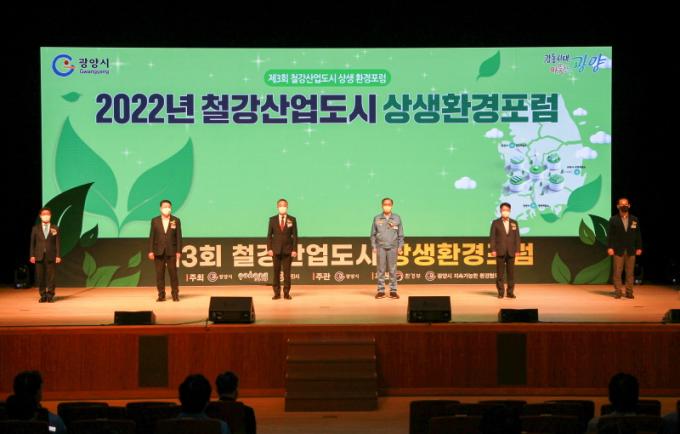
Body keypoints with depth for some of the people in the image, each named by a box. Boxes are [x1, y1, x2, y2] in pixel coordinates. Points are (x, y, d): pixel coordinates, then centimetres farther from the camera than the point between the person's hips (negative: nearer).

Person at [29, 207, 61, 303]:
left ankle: (50, 296, 5)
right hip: (39, 256, 1)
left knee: (51, 277, -2)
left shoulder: (55, 228, 6)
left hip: (51, 256, -1)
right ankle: (43, 296, 9)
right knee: (40, 277, 1)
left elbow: (58, 243, 3)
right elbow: (32, 243, 7)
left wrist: (58, 255, -4)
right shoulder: (35, 228, 8)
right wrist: (32, 255, -1)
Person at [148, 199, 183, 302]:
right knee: (159, 274, 2)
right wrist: (150, 251, -2)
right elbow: (151, 236, 4)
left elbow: (178, 237, 2)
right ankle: (161, 295, 7)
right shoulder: (155, 220, 5)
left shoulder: (176, 220, 4)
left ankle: (175, 294, 5)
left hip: (171, 251, -1)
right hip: (159, 251, 1)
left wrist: (179, 251, -5)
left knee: (173, 273, -1)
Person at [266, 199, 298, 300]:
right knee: (276, 272, 2)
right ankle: (277, 293, 6)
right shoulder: (272, 219, 5)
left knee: (287, 272, 0)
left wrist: (294, 250, -5)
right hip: (276, 249, 1)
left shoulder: (292, 219, 3)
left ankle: (286, 293, 4)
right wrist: (269, 248, -5)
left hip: (288, 249, -1)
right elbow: (269, 235, 4)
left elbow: (295, 235, 2)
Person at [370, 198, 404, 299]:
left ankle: (393, 291, 4)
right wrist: (373, 247, 1)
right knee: (381, 269, 1)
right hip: (380, 247, 0)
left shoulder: (397, 218, 5)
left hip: (393, 247, 0)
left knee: (392, 270, 0)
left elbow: (400, 234, 7)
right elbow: (373, 234, 7)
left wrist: (400, 246, 1)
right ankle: (381, 291, 5)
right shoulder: (377, 218, 5)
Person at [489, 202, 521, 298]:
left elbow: (517, 237, 8)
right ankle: (500, 292, 3)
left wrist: (517, 250, 1)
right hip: (500, 251, -2)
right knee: (500, 273, -1)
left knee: (511, 272, 2)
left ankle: (510, 292, 7)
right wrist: (493, 250, -8)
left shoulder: (514, 223, 11)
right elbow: (492, 237, 0)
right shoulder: (495, 223, 4)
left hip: (511, 252, 2)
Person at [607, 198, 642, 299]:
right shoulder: (613, 219, 3)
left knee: (630, 272, 2)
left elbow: (638, 234, 9)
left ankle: (629, 292, 8)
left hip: (631, 250, 2)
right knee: (617, 272, -2)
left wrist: (639, 248, 3)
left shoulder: (634, 219, 9)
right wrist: (609, 247, -9)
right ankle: (618, 292, 3)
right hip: (618, 250, -2)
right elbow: (610, 234, -1)